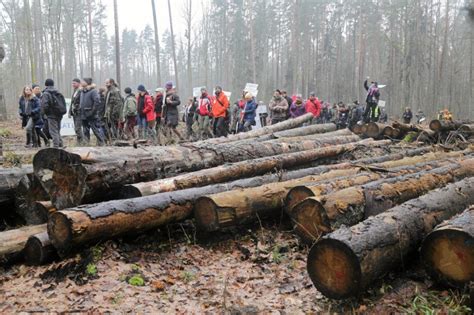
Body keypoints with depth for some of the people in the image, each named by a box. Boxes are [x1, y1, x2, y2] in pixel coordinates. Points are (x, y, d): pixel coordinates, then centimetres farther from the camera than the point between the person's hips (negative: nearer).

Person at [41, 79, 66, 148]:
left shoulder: (46, 94, -10)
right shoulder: (58, 93, 11)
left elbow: (44, 105, -20)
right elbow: (64, 103, 13)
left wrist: (46, 112, -4)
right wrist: (61, 111, 14)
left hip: (52, 115, -7)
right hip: (59, 115, 7)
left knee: (53, 132, -4)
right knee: (58, 131, 17)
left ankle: (56, 146, -8)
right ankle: (60, 145, 19)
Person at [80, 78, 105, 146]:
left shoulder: (93, 91, -11)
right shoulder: (82, 91, 14)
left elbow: (97, 101, -22)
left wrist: (93, 111, -21)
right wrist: (81, 111, 14)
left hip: (92, 116, -8)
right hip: (84, 116, 8)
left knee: (97, 130, -4)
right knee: (85, 131, 13)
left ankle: (102, 143, 2)